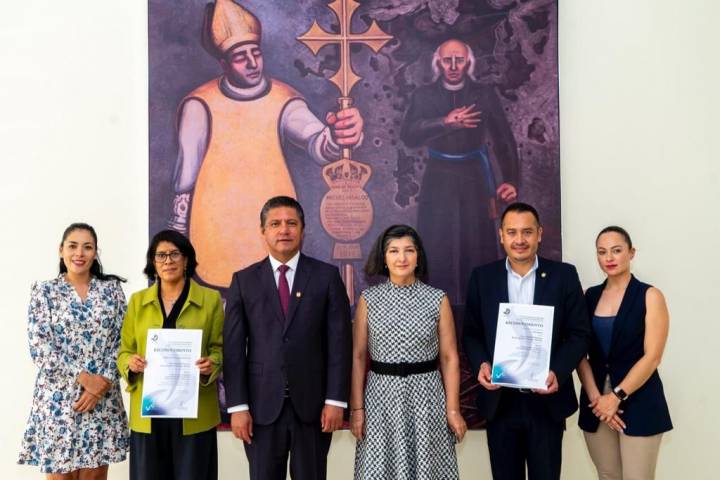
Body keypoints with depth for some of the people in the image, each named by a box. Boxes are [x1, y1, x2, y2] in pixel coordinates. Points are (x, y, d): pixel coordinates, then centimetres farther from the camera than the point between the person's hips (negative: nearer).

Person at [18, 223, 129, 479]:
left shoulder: (112, 288, 6)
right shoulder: (44, 290, 1)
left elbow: (122, 341, 2)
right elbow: (39, 346, -7)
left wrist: (103, 381, -11)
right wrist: (83, 377, -14)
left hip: (103, 396, 2)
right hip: (58, 397, -1)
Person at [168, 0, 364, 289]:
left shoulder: (284, 100, -8)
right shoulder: (200, 105, -9)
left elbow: (317, 145, -26)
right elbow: (186, 171, -1)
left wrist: (336, 137, -50)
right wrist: (178, 229, 5)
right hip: (217, 227, -1)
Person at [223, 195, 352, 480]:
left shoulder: (326, 276, 1)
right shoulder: (244, 281, 4)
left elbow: (339, 341, -2)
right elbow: (234, 348, 1)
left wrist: (335, 400, -7)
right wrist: (238, 406, -5)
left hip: (313, 404, 0)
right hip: (262, 405, 1)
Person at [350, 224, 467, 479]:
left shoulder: (438, 299, -1)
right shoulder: (368, 299, 1)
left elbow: (449, 357, 0)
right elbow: (358, 357, 2)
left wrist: (453, 409, -3)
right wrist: (356, 407, -1)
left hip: (426, 396, 0)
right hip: (381, 396, 1)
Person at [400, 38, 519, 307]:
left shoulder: (484, 95, 3)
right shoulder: (424, 95, 4)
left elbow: (504, 139, -2)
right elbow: (408, 135, -10)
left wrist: (510, 180, -14)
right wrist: (445, 122, -22)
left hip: (473, 178, 0)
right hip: (438, 180, 0)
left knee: (477, 246, 1)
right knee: (437, 247, 1)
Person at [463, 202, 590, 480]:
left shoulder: (564, 275, -1)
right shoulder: (482, 277, 2)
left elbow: (580, 334, -1)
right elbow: (471, 333, 5)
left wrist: (558, 373, -16)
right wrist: (480, 365, -14)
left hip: (546, 400, -1)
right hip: (499, 400, 1)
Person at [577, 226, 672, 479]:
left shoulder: (650, 296, -4)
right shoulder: (589, 296, 7)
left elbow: (652, 357, -10)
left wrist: (617, 396, -14)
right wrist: (595, 396, -9)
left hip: (638, 402, -3)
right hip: (596, 401, 4)